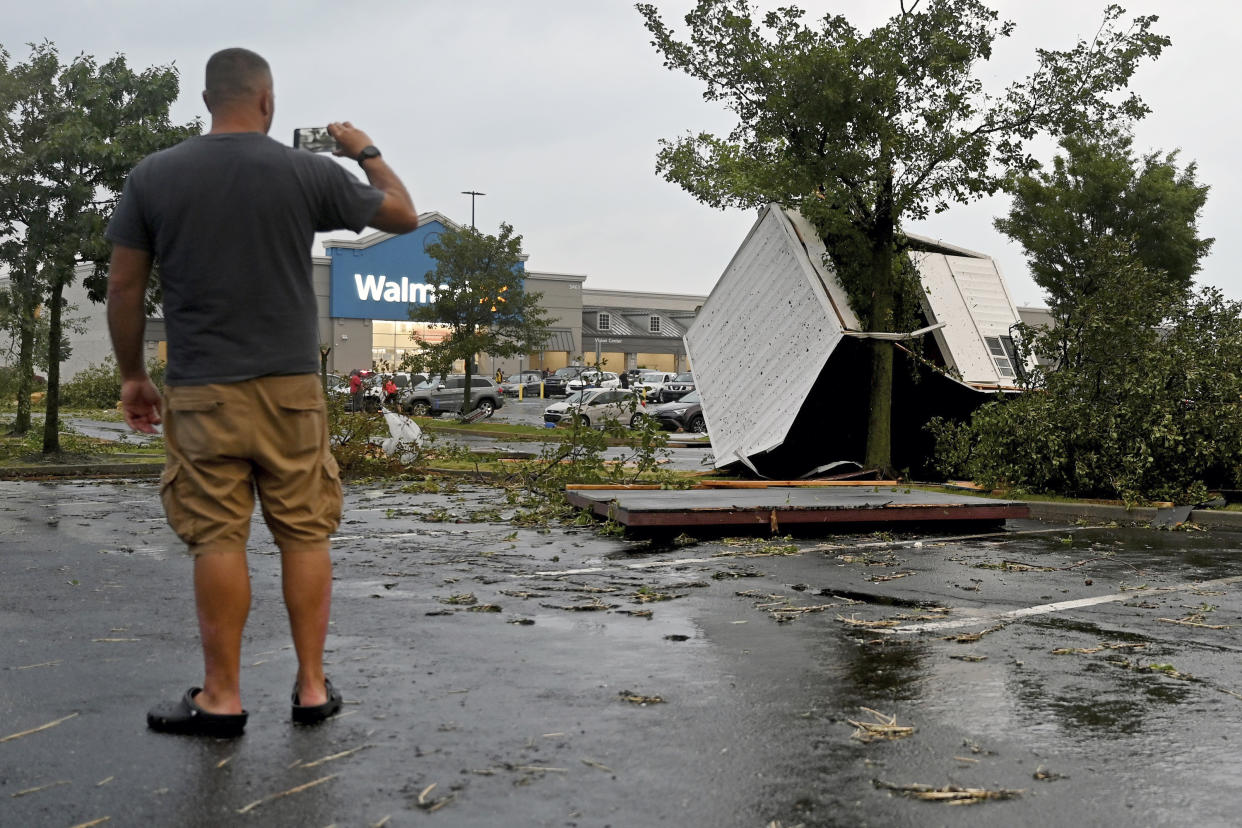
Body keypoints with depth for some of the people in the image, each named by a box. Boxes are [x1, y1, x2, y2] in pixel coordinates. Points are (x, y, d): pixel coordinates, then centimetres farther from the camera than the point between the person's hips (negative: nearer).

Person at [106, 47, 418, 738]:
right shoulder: (309, 172, -1)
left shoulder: (154, 176, 2)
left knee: (219, 539, 2)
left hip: (202, 391, 0)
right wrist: (366, 152, 27)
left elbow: (125, 286, 4)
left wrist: (132, 375, 15)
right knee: (305, 535, 7)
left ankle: (222, 697, 8)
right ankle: (313, 687, 12)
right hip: (291, 386, 0)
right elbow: (403, 215, 11)